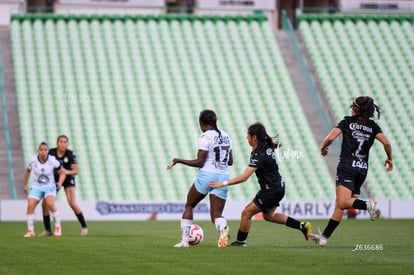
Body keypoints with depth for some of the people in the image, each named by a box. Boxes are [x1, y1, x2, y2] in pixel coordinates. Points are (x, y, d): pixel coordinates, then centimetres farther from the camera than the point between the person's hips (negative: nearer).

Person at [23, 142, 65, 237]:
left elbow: (62, 172, -3)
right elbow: (28, 170, 11)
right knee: (30, 206, -17)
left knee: (50, 204, -27)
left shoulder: (52, 160, -15)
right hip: (36, 187, 2)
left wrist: (60, 182, -21)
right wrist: (25, 184, 19)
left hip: (49, 187, -2)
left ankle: (58, 227, -8)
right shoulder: (33, 160, -9)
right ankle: (30, 230, -2)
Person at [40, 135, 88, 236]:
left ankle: (84, 227, -2)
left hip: (68, 179, -3)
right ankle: (48, 230, 9)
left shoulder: (71, 154, -19)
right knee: (45, 204, -6)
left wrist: (67, 172, -37)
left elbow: (76, 171, -18)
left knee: (72, 203, -18)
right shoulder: (51, 153, -15)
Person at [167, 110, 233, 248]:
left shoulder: (205, 137, -9)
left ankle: (184, 240, 12)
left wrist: (179, 161, -4)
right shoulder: (225, 136, 12)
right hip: (223, 177, 5)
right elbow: (230, 162, 16)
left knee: (189, 206, 15)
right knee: (216, 214, 3)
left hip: (207, 175, -5)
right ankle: (223, 227, -33)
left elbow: (199, 162, -12)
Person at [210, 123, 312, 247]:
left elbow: (244, 177, -32)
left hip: (271, 191, -10)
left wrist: (223, 183, -30)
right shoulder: (268, 145, -1)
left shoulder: (259, 155, -27)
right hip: (278, 187, 10)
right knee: (269, 215, 24)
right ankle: (302, 226, 24)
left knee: (246, 213, -3)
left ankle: (240, 241, 8)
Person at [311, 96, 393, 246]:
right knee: (339, 204, 8)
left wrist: (322, 148, 13)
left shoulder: (347, 121, 4)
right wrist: (389, 159, 15)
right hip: (363, 169, 5)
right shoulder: (373, 126, 10)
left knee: (342, 202, -20)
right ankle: (324, 237, 7)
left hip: (347, 167, -5)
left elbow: (330, 138, -7)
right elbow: (386, 143, -3)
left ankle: (367, 204, -43)